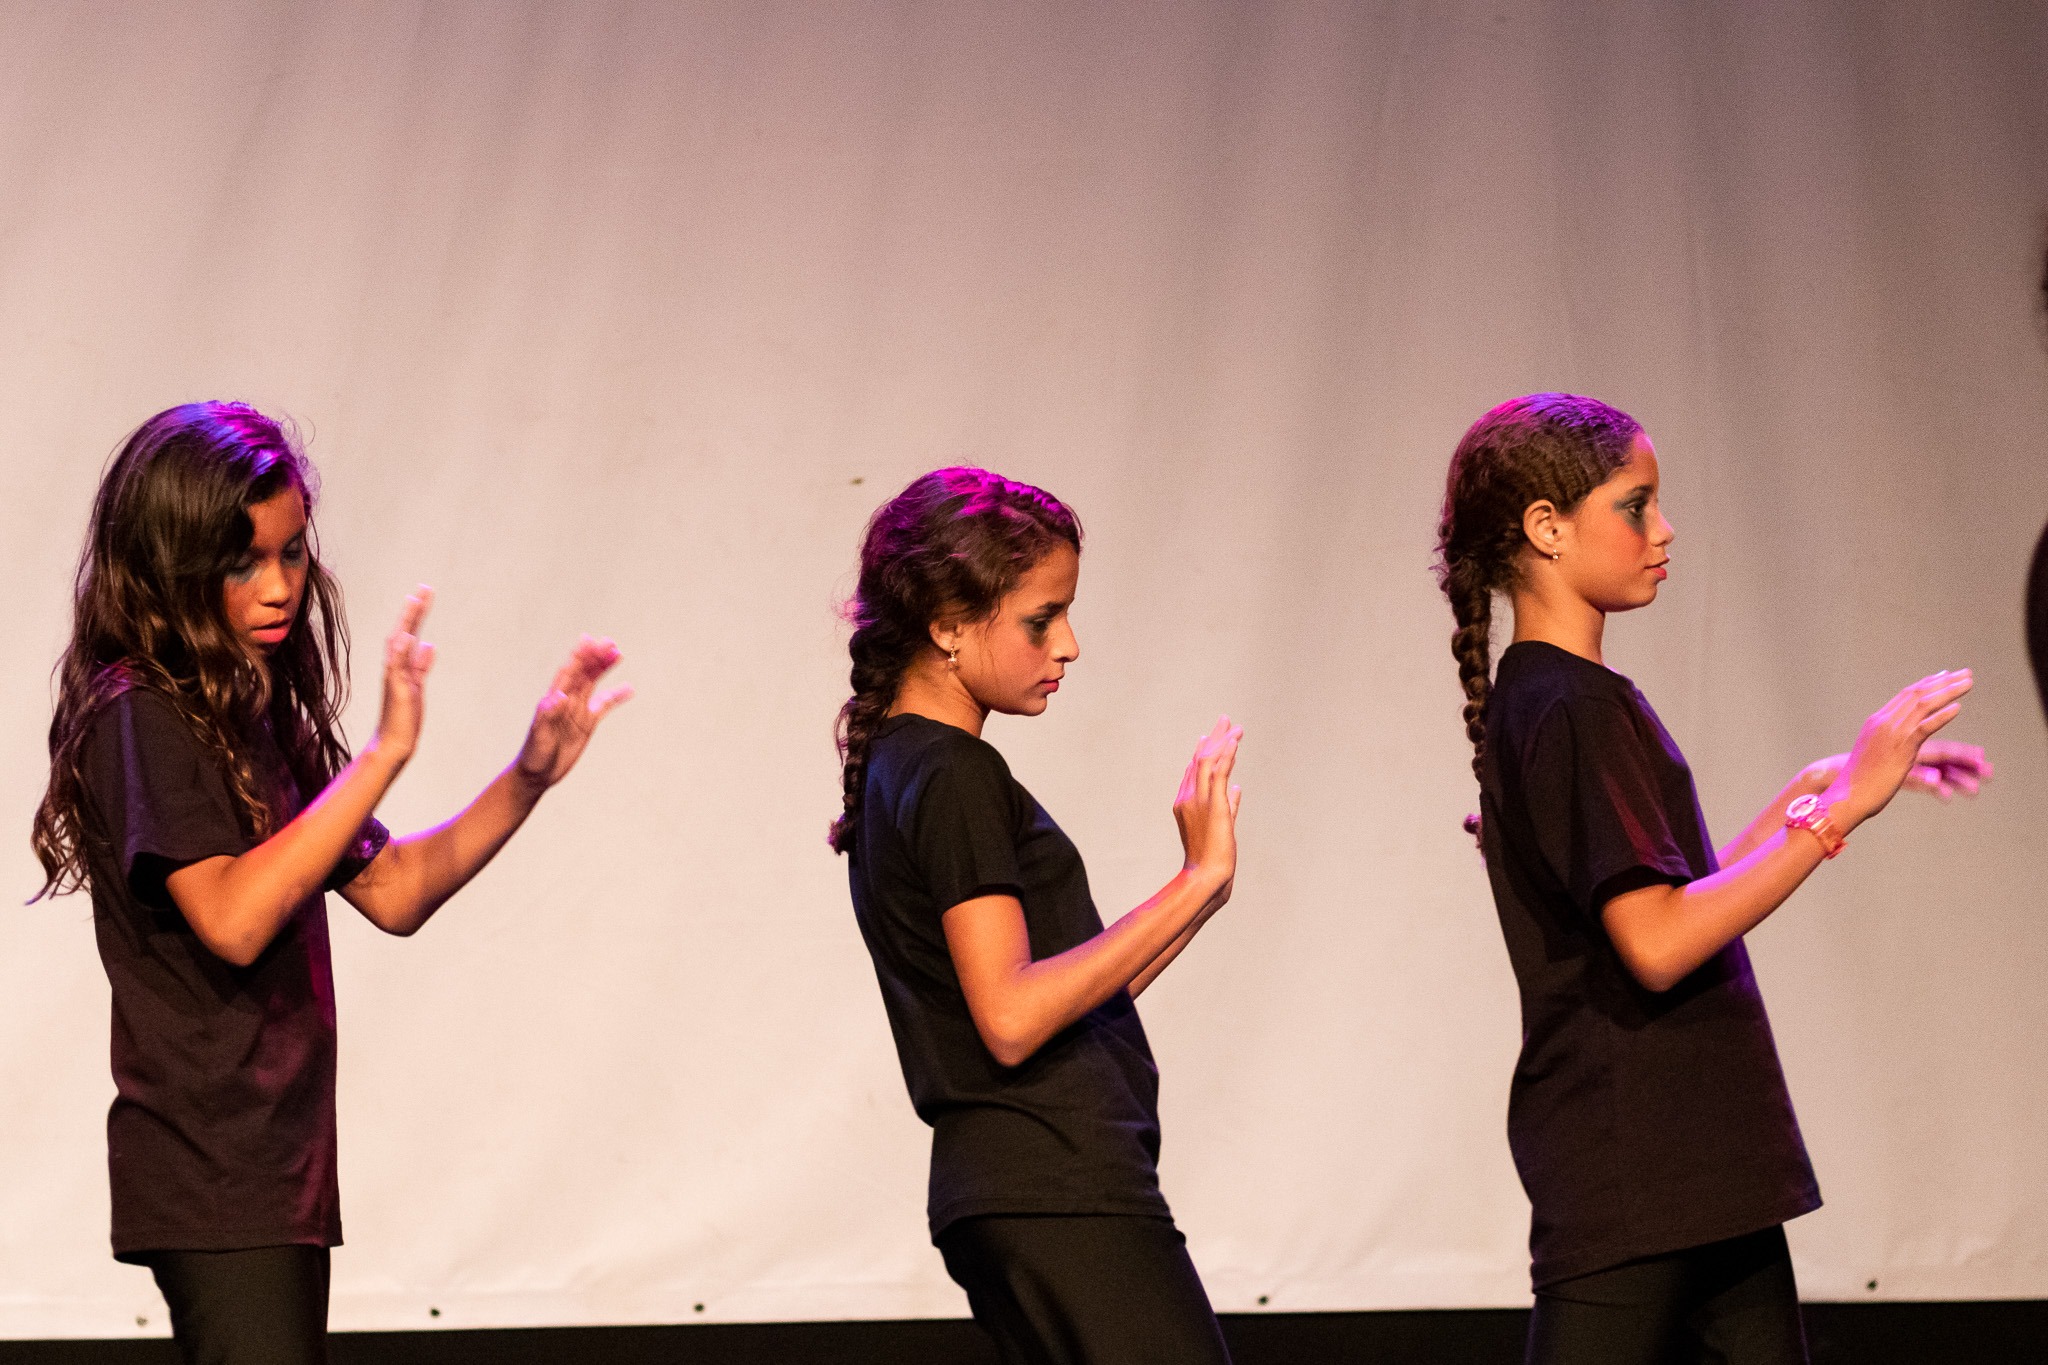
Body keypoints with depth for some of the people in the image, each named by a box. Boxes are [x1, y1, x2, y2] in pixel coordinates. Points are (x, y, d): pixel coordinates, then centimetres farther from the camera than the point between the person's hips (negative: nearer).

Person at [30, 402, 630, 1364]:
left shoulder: (264, 712, 15)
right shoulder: (138, 715, -11)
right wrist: (383, 752, -24)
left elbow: (393, 892, 18)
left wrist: (528, 778, 5)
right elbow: (232, 919, -24)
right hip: (209, 1172, -9)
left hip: (279, 1168, 9)